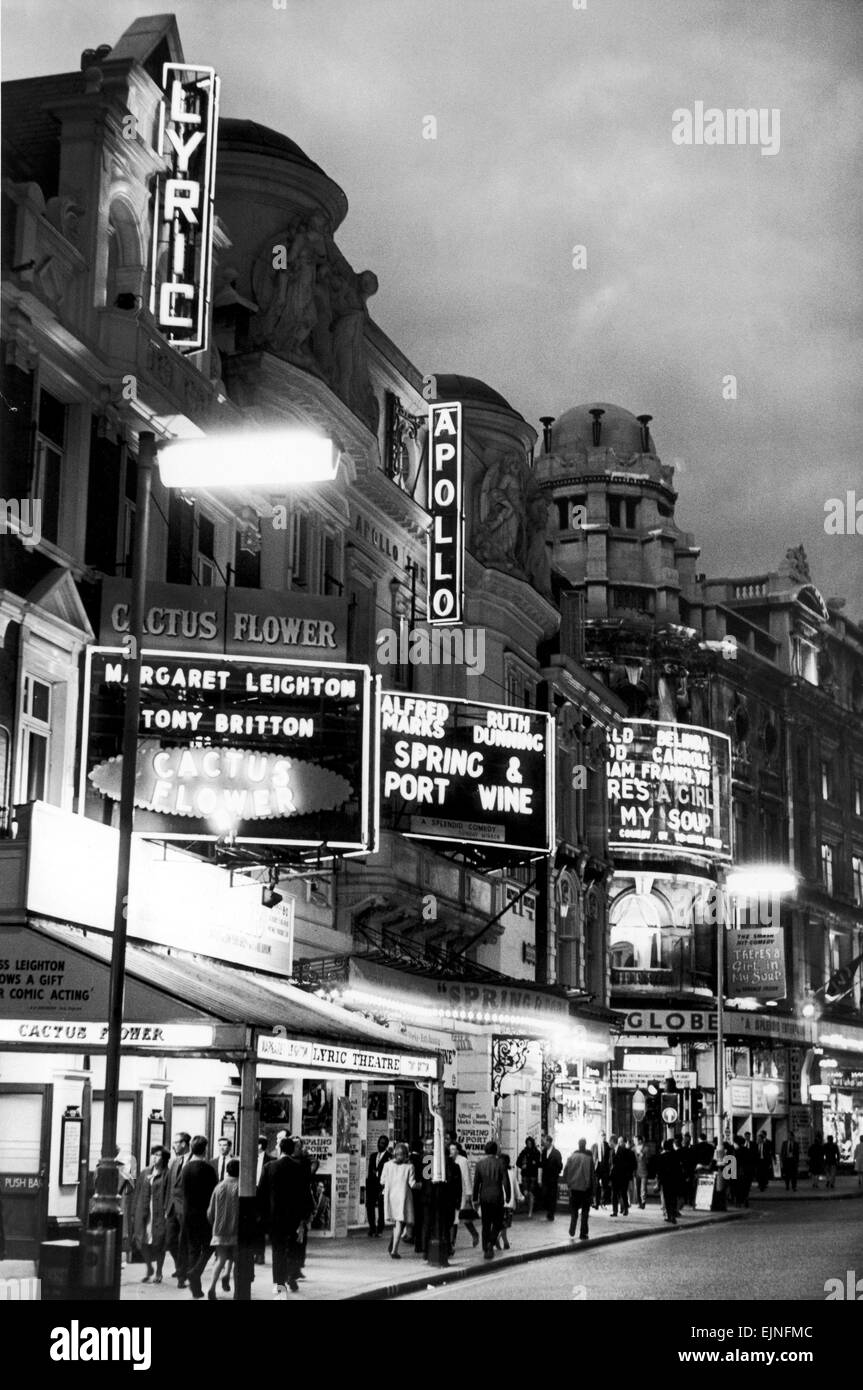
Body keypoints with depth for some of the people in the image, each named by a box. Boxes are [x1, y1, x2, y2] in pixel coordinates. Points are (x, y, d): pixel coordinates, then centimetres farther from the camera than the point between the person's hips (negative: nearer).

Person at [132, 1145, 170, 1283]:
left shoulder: (166, 1174, -4)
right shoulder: (145, 1173, 11)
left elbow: (168, 1194, -9)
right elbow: (138, 1193, 13)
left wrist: (166, 1211, -16)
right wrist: (134, 1213, 10)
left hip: (159, 1214, -5)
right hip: (144, 1213, 5)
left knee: (158, 1243, 1)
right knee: (142, 1241, 3)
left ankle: (158, 1272, 17)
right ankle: (149, 1268, 25)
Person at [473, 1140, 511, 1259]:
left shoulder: (480, 1163, 0)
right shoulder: (500, 1163, -7)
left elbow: (476, 1182, 2)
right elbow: (505, 1181, -8)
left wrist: (475, 1199, 9)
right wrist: (507, 1196, 1)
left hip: (484, 1197, 3)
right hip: (497, 1197, -3)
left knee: (486, 1225, 11)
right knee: (497, 1222, 9)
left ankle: (486, 1249, 10)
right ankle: (491, 1242, -14)